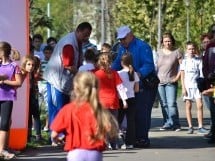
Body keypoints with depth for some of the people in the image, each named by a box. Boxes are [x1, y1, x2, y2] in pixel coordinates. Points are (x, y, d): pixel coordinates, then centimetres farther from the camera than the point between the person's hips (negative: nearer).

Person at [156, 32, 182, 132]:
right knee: (164, 104, 5)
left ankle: (175, 124, -7)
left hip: (171, 82, -4)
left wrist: (177, 77, -7)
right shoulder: (159, 52, 10)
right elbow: (155, 66, 16)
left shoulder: (176, 52, -1)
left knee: (172, 104, -12)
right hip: (160, 82, 4)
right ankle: (167, 123, 11)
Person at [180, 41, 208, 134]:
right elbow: (182, 75, 4)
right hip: (187, 86, 0)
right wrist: (183, 88, -3)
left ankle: (200, 127, -5)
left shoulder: (199, 60, 5)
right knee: (188, 106, 2)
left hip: (197, 85, 0)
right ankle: (190, 127, 6)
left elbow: (201, 74, 6)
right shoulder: (184, 61, 5)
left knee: (200, 105, -8)